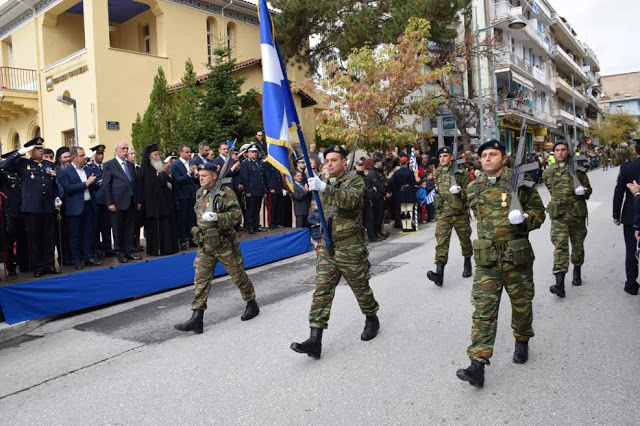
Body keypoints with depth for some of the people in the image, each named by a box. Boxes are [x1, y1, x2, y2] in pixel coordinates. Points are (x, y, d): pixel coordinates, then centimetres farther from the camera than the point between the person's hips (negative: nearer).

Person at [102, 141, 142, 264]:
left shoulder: (131, 165, 14)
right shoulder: (109, 165, -3)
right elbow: (106, 186, -7)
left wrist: (138, 201, 12)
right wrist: (109, 203, -13)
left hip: (131, 202, 5)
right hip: (118, 202, -5)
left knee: (129, 228, 10)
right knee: (118, 229, 4)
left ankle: (129, 252, 19)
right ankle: (119, 254, 14)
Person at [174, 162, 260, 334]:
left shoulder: (226, 193, -12)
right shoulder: (199, 193, 9)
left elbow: (237, 215, -18)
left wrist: (216, 217, -29)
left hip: (224, 243, -5)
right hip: (205, 245, 6)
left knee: (238, 275, 10)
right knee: (201, 280, -1)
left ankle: (252, 304, 31)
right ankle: (197, 319, 1)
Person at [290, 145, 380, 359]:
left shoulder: (355, 181, -6)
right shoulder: (324, 184, 14)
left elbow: (350, 200, -29)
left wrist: (325, 187, -39)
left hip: (351, 249, -5)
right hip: (327, 248, 5)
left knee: (361, 288, 10)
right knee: (321, 291, -4)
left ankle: (372, 320, 37)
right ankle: (315, 340, -6)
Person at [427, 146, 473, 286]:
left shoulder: (461, 173, -5)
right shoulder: (437, 173, 8)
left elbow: (470, 192, -6)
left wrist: (459, 191, -24)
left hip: (460, 213, -2)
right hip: (443, 214, 2)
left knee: (465, 240, 14)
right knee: (441, 242, -12)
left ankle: (467, 264, 39)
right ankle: (439, 272, -21)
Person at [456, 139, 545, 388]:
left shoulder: (520, 182, -4)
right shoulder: (473, 188, 7)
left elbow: (538, 212, 1)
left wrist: (523, 218, -19)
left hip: (517, 256, -1)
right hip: (486, 259, 2)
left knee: (521, 304, 16)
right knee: (483, 310, -5)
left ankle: (522, 342, 44)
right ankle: (477, 365, -6)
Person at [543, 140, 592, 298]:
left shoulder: (577, 168, 2)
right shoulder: (548, 172, 5)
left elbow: (588, 190, 6)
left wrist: (583, 191, -14)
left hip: (578, 213, 1)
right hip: (558, 214, -1)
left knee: (577, 244, 14)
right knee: (560, 245, -11)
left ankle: (577, 272, 38)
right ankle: (559, 284, -18)